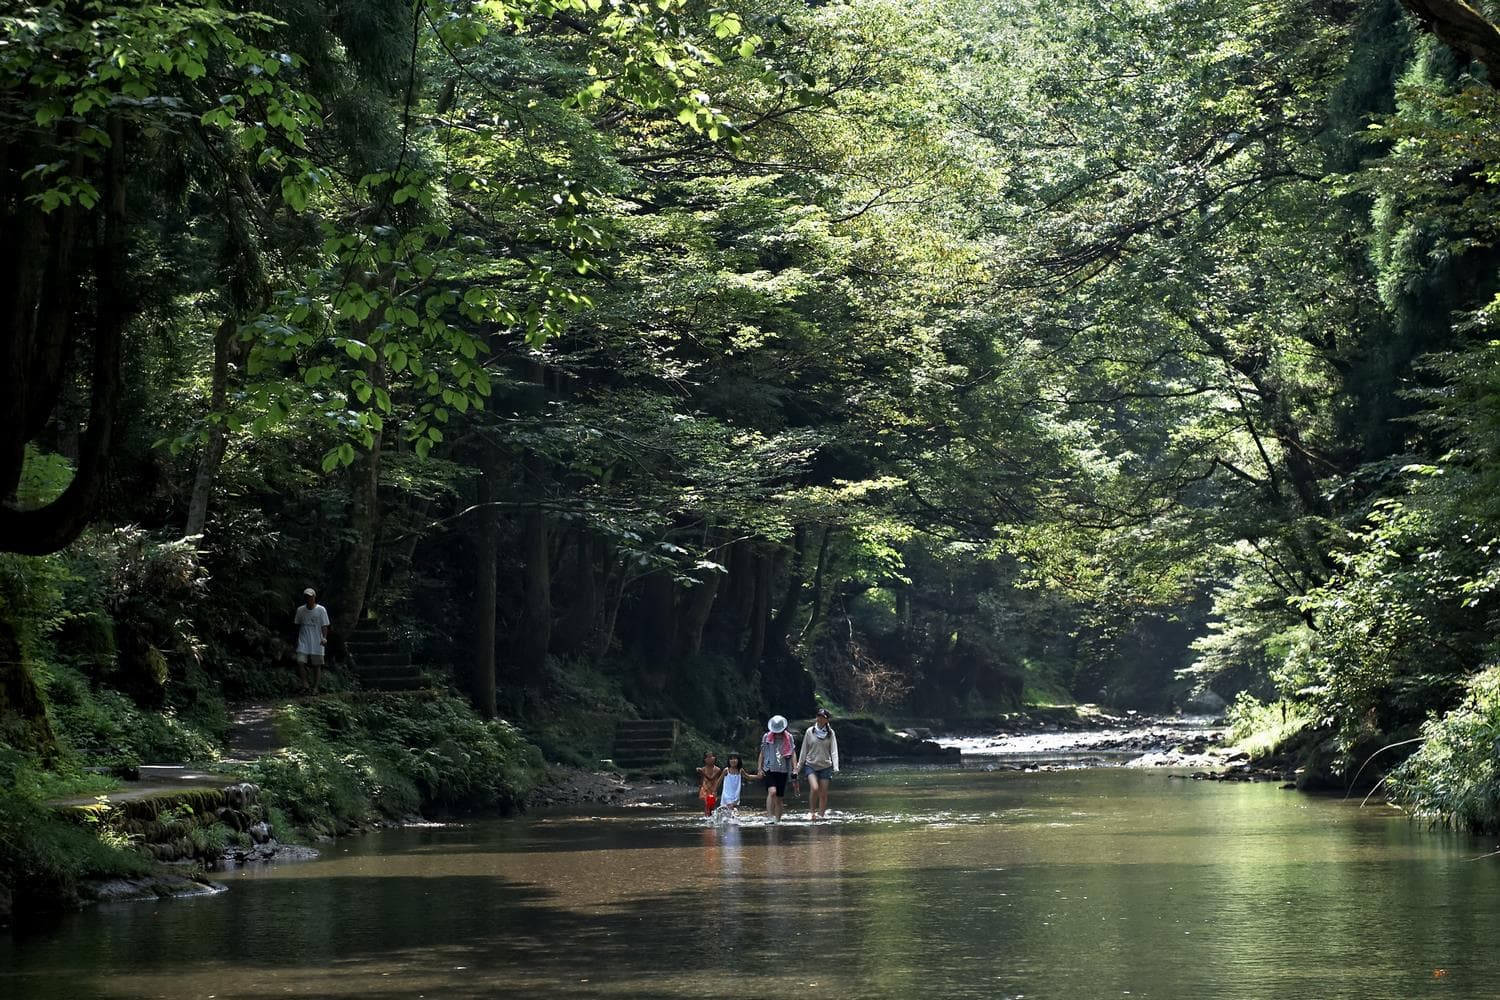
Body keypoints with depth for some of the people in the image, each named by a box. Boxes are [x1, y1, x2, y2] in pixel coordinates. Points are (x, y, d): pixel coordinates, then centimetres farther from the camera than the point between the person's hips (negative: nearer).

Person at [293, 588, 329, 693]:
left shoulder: (321, 610, -5)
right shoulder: (300, 610, 4)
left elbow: (324, 626, -6)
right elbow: (298, 625, 15)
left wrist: (324, 638, -20)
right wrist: (296, 640, 15)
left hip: (317, 643, -2)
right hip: (303, 642, 2)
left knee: (316, 665, 4)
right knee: (300, 662, -14)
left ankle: (315, 687, 14)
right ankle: (304, 683, 2)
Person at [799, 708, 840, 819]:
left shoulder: (830, 733, 1)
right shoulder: (810, 731, -1)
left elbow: (834, 751, -2)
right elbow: (804, 750, 6)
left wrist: (835, 767, -13)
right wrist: (799, 766, 8)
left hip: (825, 766, 1)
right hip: (811, 765, -1)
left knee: (823, 793, 1)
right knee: (814, 788, -20)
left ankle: (821, 815, 12)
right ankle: (811, 811, -3)